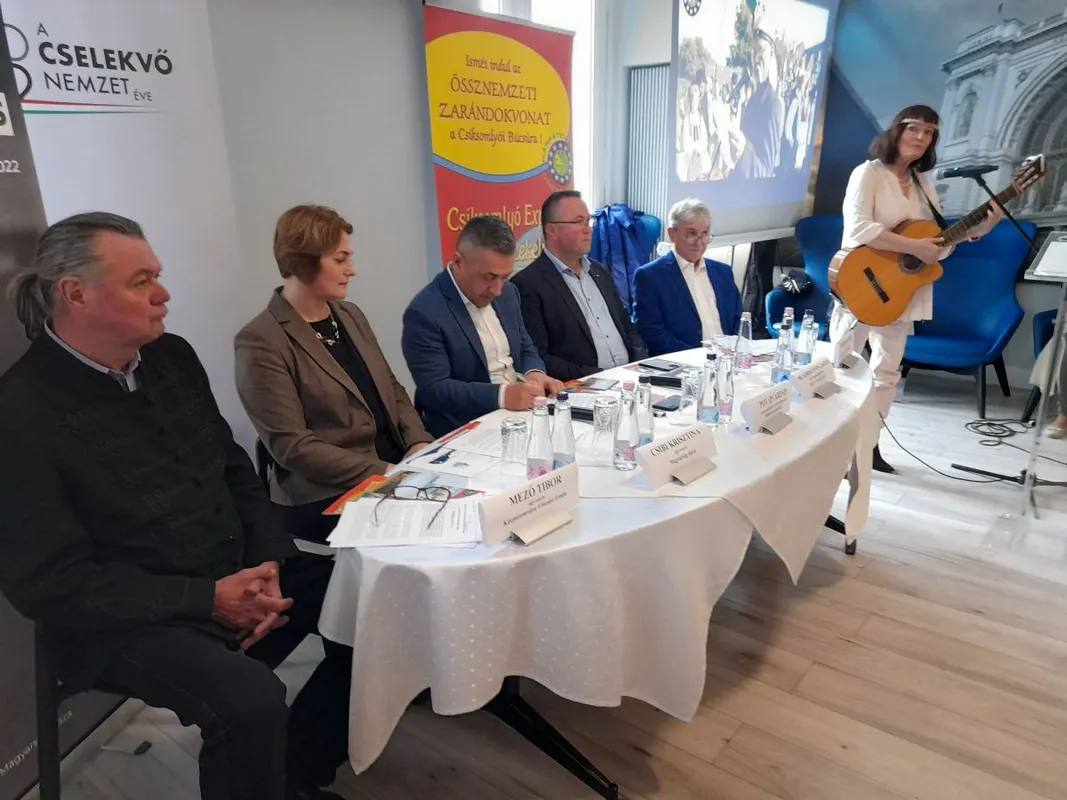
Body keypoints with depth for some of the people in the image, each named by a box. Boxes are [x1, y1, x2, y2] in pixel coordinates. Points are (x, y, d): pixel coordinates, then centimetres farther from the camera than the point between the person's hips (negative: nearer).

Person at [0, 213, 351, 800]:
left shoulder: (172, 357, 4)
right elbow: (51, 582, -16)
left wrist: (268, 564, -7)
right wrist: (206, 598, -20)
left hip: (237, 576, 7)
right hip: (127, 620, -7)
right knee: (250, 698, -31)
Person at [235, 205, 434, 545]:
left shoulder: (350, 315, 12)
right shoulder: (261, 341, -11)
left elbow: (391, 388, 15)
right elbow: (291, 445, -16)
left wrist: (419, 443, -4)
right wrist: (380, 472, -20)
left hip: (396, 469, 7)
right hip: (327, 498, -7)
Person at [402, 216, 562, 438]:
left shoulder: (507, 293, 6)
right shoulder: (425, 313, -15)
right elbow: (433, 390, -19)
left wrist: (534, 374, -7)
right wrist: (502, 395, -29)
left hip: (521, 412, 7)